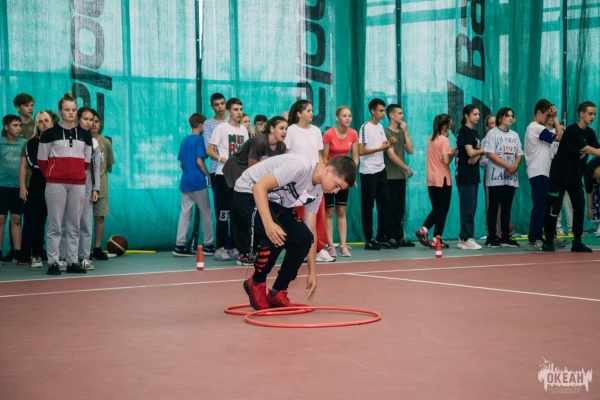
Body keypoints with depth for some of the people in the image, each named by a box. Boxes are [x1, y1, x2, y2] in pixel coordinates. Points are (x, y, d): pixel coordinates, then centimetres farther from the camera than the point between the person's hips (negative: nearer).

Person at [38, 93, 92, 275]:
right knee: (55, 225, -2)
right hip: (56, 184, -3)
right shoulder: (50, 133, -1)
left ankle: (72, 262, 12)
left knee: (74, 225, 6)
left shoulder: (85, 135, 9)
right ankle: (53, 263, 1)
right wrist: (51, 177, 6)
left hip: (78, 184, 4)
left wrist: (78, 174, 12)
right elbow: (42, 160, 4)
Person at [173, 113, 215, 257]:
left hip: (185, 182, 6)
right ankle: (208, 245, 8)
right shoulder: (199, 139, -8)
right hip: (198, 182, -6)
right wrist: (208, 175, -7)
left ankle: (180, 245, 0)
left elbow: (181, 163, 14)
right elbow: (199, 161, -15)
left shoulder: (184, 140, 12)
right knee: (206, 213, 4)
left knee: (185, 213, 5)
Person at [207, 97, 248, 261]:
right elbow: (209, 151, -7)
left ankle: (235, 247, 14)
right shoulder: (221, 128, -4)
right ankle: (220, 248, -2)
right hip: (224, 175, -6)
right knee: (223, 211, -6)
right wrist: (225, 160, -20)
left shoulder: (244, 129, 13)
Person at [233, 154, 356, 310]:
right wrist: (268, 223, -43)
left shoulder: (317, 191, -1)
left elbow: (311, 233, 4)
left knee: (303, 237, -9)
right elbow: (259, 187, -32)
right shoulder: (300, 166, -29)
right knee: (277, 237, -28)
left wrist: (312, 273, 3)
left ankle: (277, 293, 4)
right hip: (249, 193, -8)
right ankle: (256, 283, -2)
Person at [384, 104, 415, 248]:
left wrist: (406, 132, 1)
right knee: (391, 208, -5)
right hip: (391, 176, -7)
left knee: (400, 208, 8)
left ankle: (399, 237, 11)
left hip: (401, 176, 7)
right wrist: (407, 168, -9)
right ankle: (391, 237, -2)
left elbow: (410, 150, 5)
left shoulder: (401, 132, 15)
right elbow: (391, 155, -12)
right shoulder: (387, 132, -7)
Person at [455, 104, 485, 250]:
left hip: (473, 174, 9)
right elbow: (470, 152, -18)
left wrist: (478, 155, -8)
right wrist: (482, 150, -2)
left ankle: (463, 238, 14)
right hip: (465, 175, -9)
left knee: (471, 207, 9)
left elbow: (478, 150, 14)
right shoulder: (464, 131, -9)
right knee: (468, 207, -8)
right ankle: (467, 239, -6)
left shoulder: (474, 132, 17)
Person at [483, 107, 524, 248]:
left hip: (511, 177, 5)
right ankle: (492, 238, -1)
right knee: (494, 207, -3)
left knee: (507, 208, 7)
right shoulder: (492, 133, -1)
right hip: (496, 176, -5)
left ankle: (505, 238, 11)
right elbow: (490, 154, -10)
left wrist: (514, 167, -8)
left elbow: (519, 154, 12)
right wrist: (508, 166, -15)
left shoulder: (514, 135, 16)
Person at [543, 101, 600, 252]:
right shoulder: (572, 131, -16)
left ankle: (577, 242, 4)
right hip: (559, 175, -7)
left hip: (575, 176, 7)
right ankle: (548, 241, 5)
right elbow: (586, 149, -24)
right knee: (553, 208, -4)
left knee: (579, 207, -1)